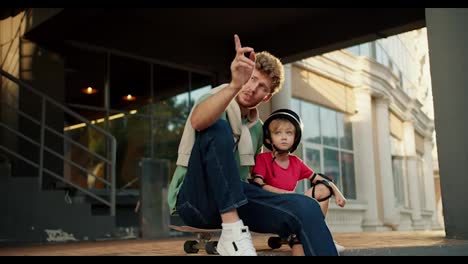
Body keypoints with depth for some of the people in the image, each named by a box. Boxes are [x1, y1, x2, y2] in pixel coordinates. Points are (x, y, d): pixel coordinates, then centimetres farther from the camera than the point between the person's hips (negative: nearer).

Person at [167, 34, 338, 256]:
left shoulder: (257, 128, 16)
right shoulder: (218, 103, -4)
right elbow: (197, 121, -31)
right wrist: (234, 85, -47)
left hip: (234, 201, 5)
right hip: (194, 198, -5)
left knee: (306, 208, -23)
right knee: (217, 127, -32)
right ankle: (232, 231, -34)